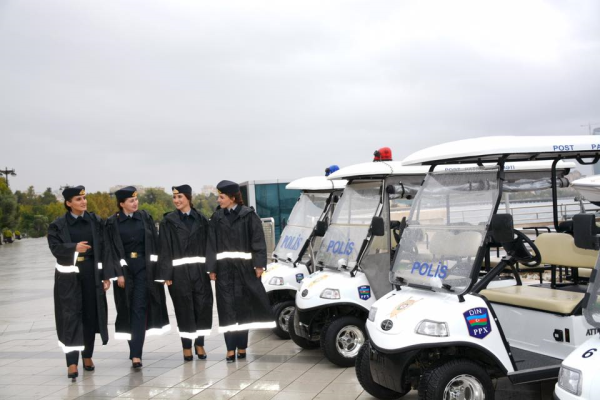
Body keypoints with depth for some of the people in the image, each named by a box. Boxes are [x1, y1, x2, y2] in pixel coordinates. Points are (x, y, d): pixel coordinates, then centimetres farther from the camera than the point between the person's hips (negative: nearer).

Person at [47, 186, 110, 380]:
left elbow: (104, 249, 3)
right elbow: (55, 247, -8)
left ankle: (87, 356, 24)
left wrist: (106, 275, -1)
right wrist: (74, 247, -25)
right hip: (69, 276, -2)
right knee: (71, 317, -4)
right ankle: (72, 363, -6)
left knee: (90, 315, 8)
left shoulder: (96, 221, 5)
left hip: (92, 273, 2)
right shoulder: (58, 225, 2)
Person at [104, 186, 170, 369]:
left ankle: (136, 354, -9)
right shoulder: (112, 223, -1)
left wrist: (155, 267, -1)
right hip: (124, 268, 0)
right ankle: (135, 351, 19)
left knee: (139, 309, -7)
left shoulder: (145, 217, 3)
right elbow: (112, 249, -2)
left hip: (144, 267, 0)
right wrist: (118, 273, -9)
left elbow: (155, 242, 4)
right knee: (128, 309, 6)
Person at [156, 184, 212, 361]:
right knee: (184, 309, 2)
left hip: (199, 269, 2)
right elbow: (164, 249, -1)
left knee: (202, 307, 2)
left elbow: (208, 245, 9)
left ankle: (199, 344, 15)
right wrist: (166, 274, -8)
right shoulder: (168, 221, 2)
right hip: (179, 271, -2)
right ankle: (187, 346, 12)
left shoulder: (201, 220, 8)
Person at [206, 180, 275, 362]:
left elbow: (258, 241, -4)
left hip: (243, 267, -2)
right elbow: (212, 244, 8)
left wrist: (259, 264, -10)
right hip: (224, 269, 3)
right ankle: (231, 348, 3)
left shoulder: (248, 215, -2)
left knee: (243, 305, 5)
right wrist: (211, 268, 3)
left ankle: (241, 346, 14)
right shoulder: (216, 217, 8)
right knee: (227, 307, 0)